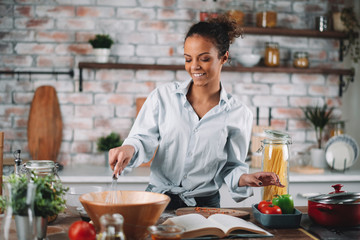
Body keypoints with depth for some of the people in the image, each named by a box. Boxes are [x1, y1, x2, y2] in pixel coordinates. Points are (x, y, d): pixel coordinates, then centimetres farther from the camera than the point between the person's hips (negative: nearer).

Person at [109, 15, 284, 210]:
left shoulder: (238, 114, 2)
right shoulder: (163, 96, 4)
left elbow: (231, 166, 10)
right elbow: (143, 139, 1)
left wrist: (244, 179, -10)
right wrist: (129, 149, -20)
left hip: (205, 206, 0)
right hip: (157, 199, 0)